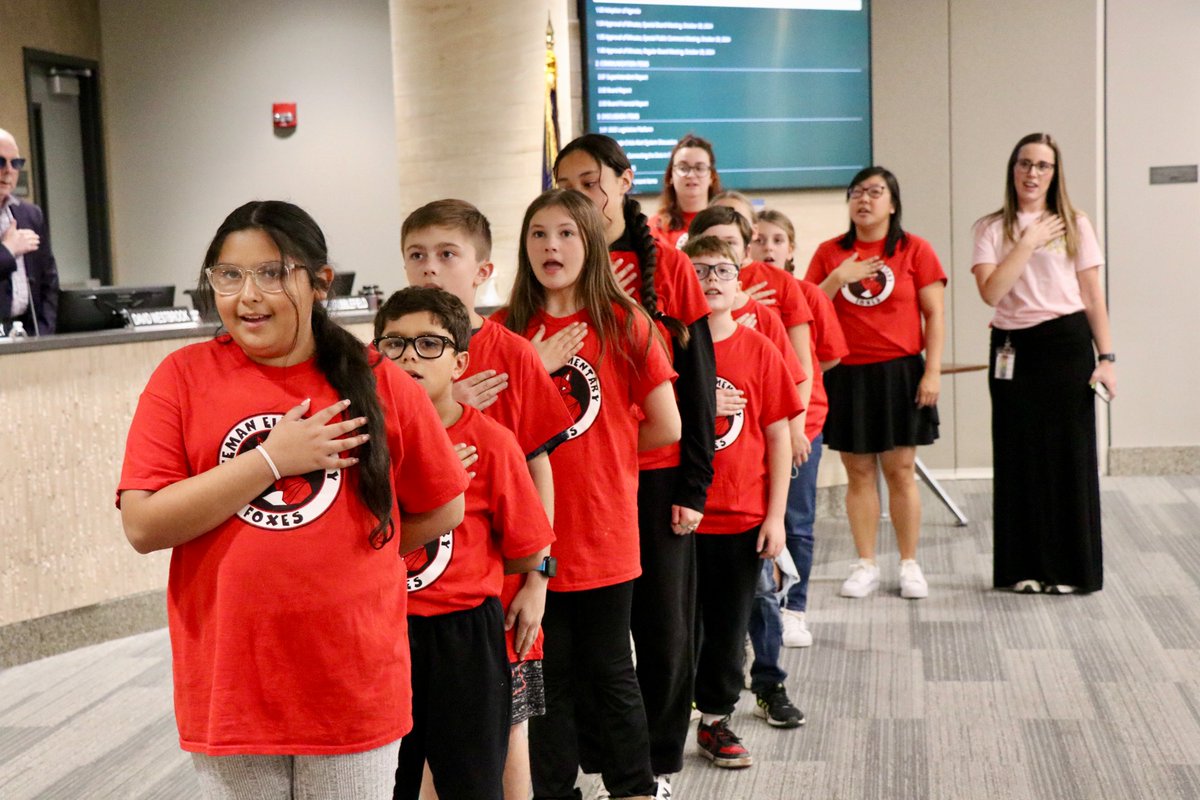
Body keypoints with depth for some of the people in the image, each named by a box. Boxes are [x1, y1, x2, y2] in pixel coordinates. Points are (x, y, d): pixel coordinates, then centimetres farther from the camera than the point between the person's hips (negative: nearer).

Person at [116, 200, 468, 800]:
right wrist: (271, 460, -14)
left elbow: (442, 510, 8)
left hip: (356, 696, 0)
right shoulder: (183, 377, -3)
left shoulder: (378, 383, -1)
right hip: (227, 697, 0)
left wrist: (341, 557, 3)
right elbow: (143, 526, -11)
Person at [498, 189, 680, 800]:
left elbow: (666, 428, -3)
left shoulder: (623, 324, -4)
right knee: (549, 674, 11)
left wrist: (600, 449, 5)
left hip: (603, 531, -1)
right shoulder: (505, 330, 1)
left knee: (609, 671, 11)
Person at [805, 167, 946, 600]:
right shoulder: (829, 252, 8)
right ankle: (865, 566, 14)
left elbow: (934, 315, 0)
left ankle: (909, 565, 12)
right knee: (858, 472, 5)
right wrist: (838, 278, -10)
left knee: (900, 471, 1)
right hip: (846, 375, 2)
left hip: (899, 373, -2)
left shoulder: (914, 250, 1)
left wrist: (932, 371, -7)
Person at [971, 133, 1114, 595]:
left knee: (1070, 454, 1)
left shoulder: (1074, 226, 5)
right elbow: (991, 292, -10)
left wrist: (1105, 357, -3)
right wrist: (1028, 242, -11)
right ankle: (1026, 568, 14)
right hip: (1013, 350, 1)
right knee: (1019, 457, 4)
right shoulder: (992, 229, 5)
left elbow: (1093, 295, 3)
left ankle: (1072, 569, 11)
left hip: (1067, 344, -1)